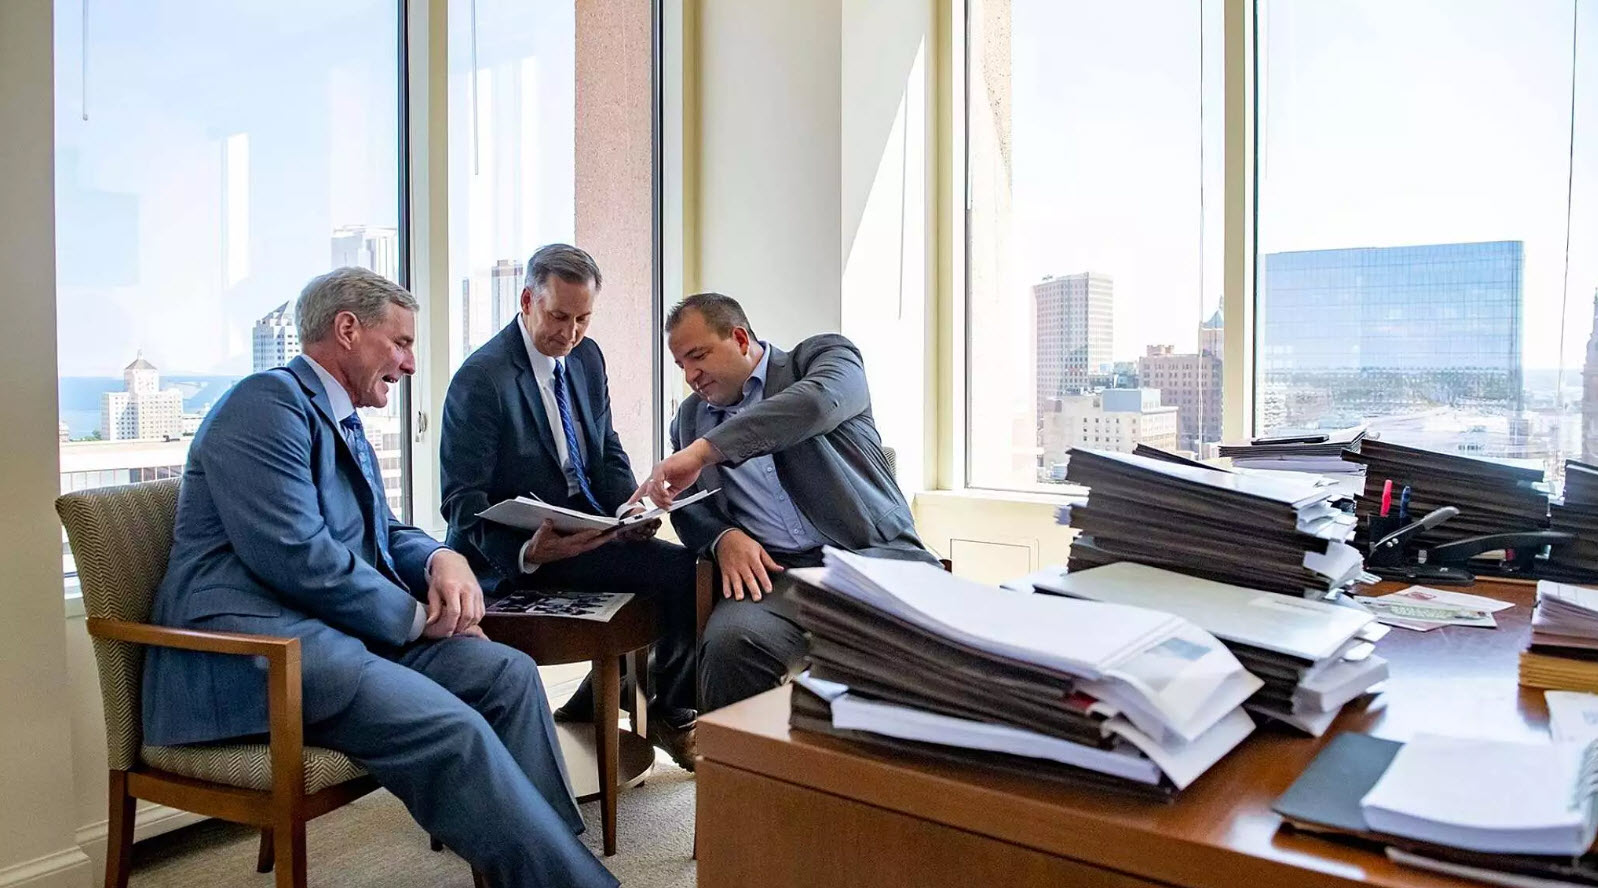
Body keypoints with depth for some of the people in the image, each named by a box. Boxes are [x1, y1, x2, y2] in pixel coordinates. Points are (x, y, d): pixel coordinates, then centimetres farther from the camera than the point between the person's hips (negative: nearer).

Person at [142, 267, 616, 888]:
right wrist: (417, 616, -10)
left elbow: (382, 534, 25)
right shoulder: (269, 402, -10)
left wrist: (440, 559, 1)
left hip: (331, 629, 10)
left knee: (508, 673, -9)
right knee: (450, 730, -28)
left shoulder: (344, 423, 20)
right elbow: (296, 557, -20)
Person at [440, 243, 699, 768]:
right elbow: (463, 499, -15)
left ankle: (591, 705, 7)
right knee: (684, 571, -20)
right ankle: (670, 718, 5)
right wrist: (527, 553, -33)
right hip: (521, 552, -8)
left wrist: (628, 508, -6)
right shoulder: (480, 379, -15)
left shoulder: (586, 356, 8)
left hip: (589, 526, 8)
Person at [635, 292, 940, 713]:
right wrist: (723, 537, -2)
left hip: (872, 554, -2)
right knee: (730, 642, -31)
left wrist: (703, 451, -21)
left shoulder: (824, 355, 9)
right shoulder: (690, 417, 23)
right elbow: (688, 505, 23)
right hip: (772, 571, 3)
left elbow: (817, 402, -14)